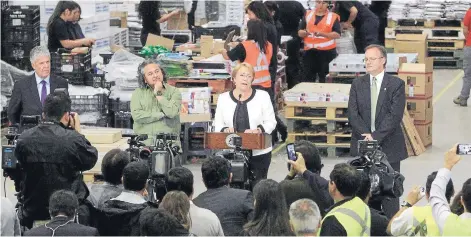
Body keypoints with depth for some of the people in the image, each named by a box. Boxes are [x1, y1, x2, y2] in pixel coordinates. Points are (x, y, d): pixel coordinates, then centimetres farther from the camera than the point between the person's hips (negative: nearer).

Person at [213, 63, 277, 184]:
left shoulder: (262, 96, 3)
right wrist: (225, 130, -13)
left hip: (258, 152, -1)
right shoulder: (223, 98, 8)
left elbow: (270, 122, 3)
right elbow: (218, 125, 10)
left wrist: (258, 130, -16)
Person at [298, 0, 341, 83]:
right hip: (310, 51, 3)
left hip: (327, 52, -3)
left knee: (324, 79, 2)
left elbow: (337, 34, -8)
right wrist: (305, 32, -13)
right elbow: (300, 32, 10)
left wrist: (322, 34, -20)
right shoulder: (308, 14, 12)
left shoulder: (333, 17, 2)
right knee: (308, 78, 2)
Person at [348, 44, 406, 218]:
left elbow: (395, 115, -11)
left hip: (389, 145, -3)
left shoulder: (396, 84, -2)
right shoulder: (357, 84, 8)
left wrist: (376, 136, -17)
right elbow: (353, 114, 0)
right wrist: (366, 135, -13)